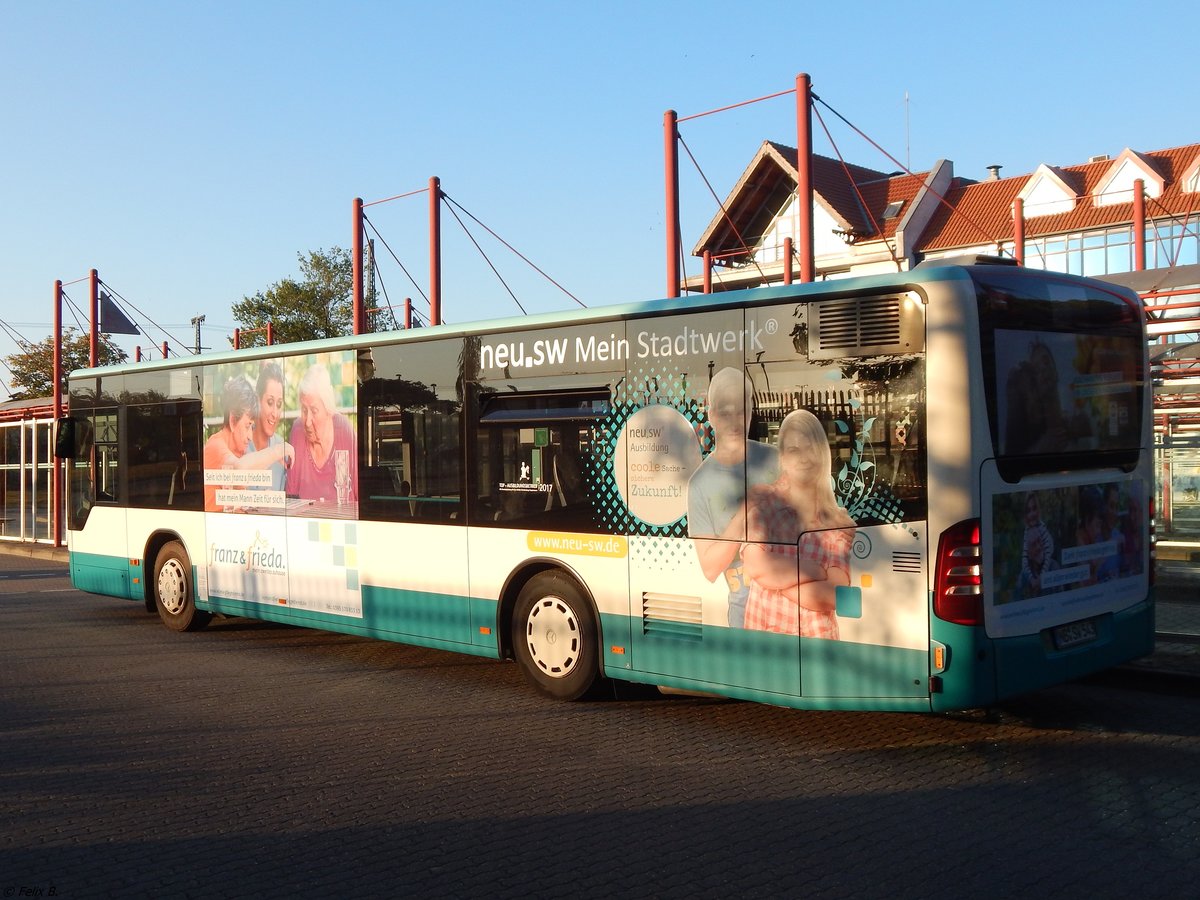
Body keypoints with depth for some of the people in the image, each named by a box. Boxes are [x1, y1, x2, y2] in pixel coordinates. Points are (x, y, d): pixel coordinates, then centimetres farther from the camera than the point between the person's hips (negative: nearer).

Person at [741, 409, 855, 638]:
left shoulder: (840, 523, 6)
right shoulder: (760, 500, 1)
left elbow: (835, 595, -4)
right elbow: (757, 567, -11)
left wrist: (777, 576, -7)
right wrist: (818, 572, -5)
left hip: (818, 639, 1)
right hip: (764, 636, -1)